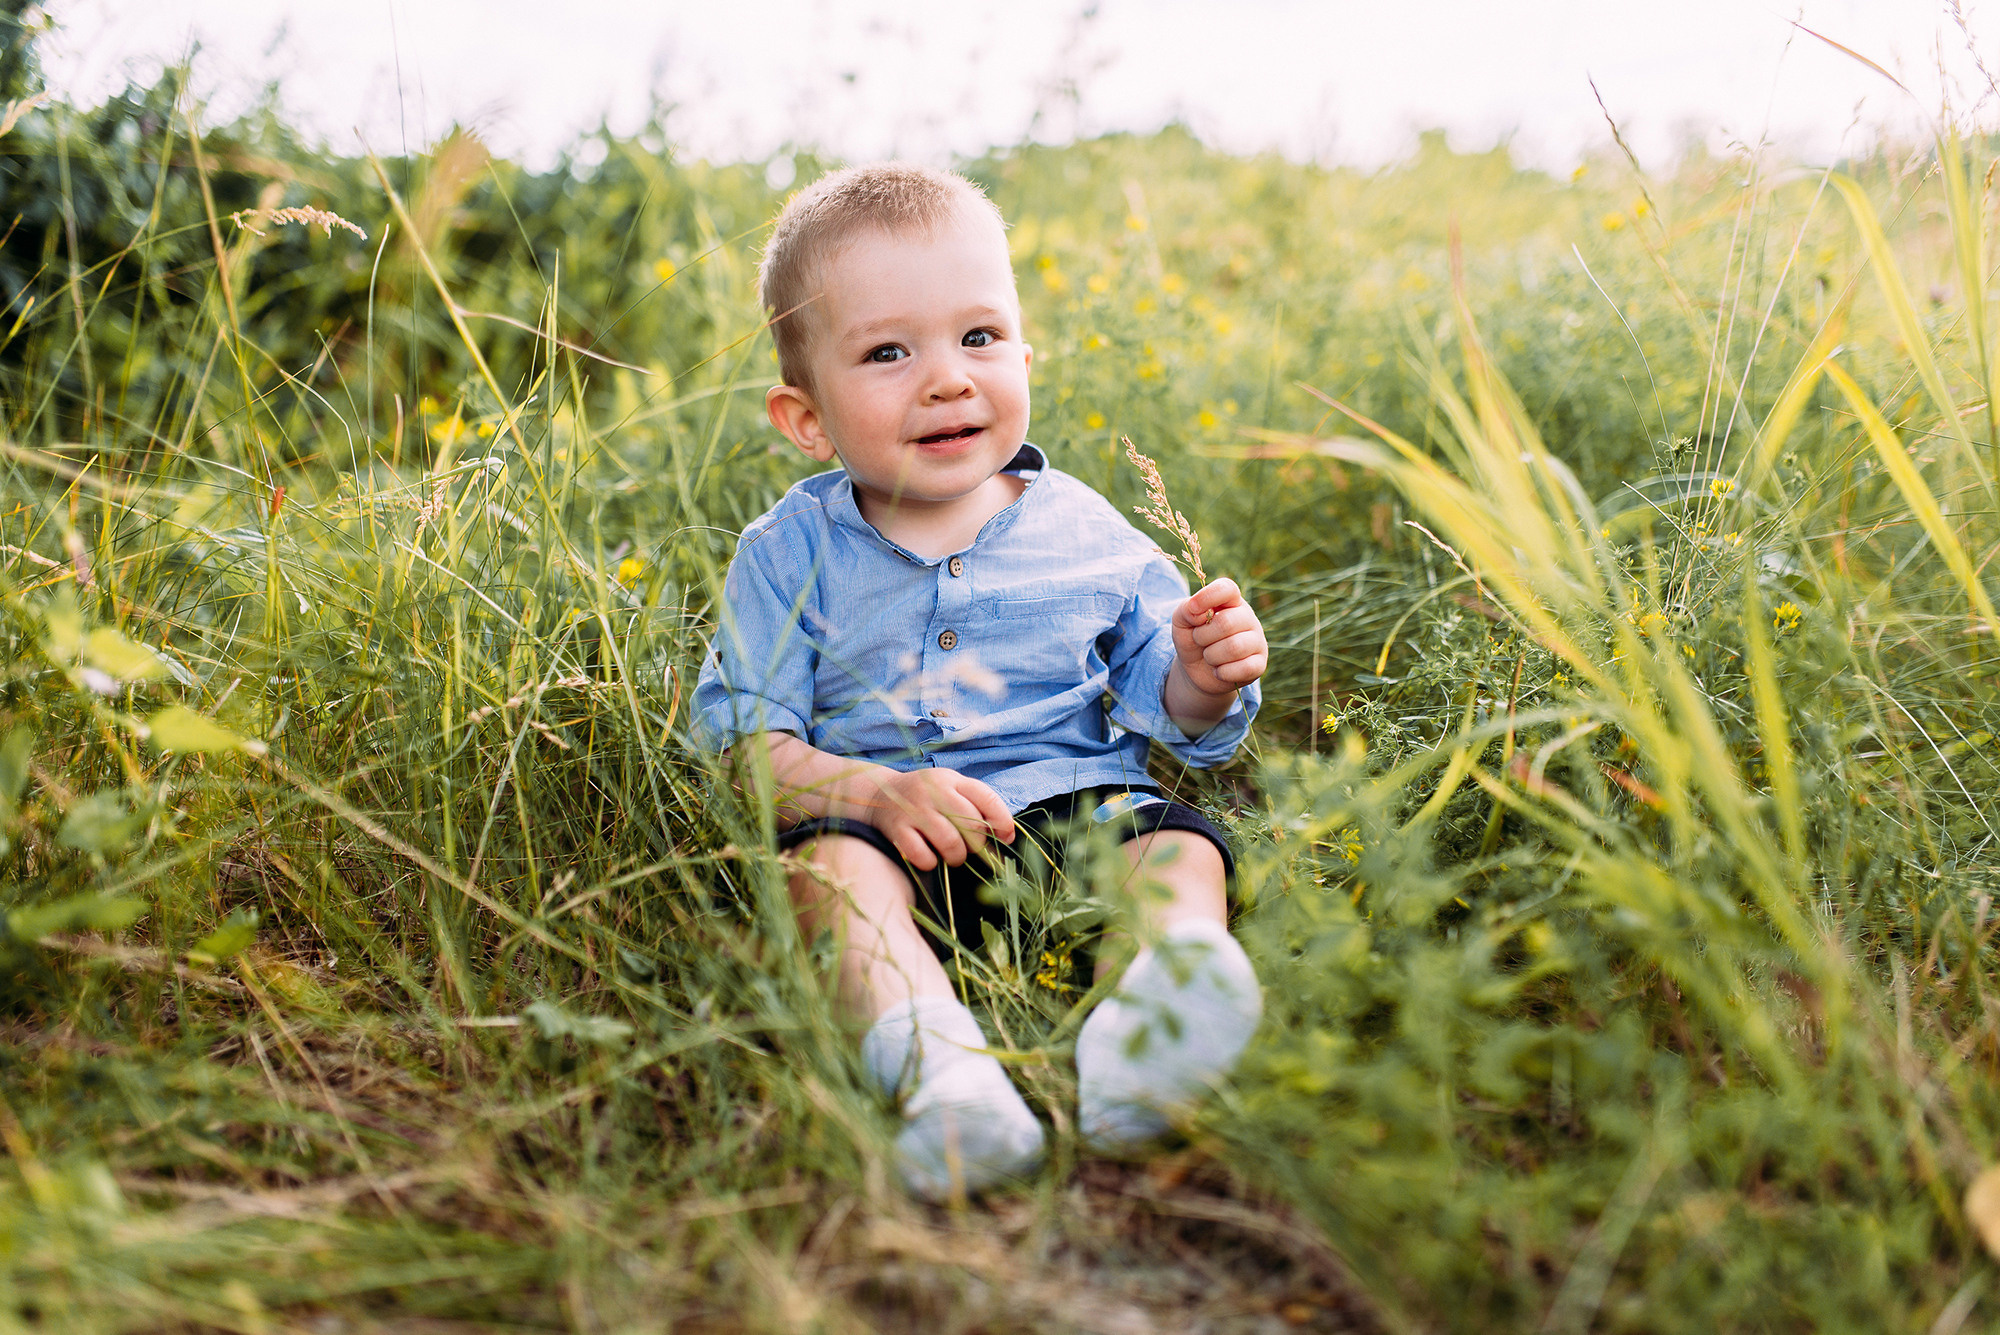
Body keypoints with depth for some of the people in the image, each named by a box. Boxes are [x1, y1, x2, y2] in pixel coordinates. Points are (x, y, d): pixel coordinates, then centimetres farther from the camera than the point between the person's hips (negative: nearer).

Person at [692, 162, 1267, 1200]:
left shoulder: (1082, 531, 7)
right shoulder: (791, 552, 3)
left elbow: (1154, 704, 13)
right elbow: (743, 742, -2)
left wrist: (1201, 679, -12)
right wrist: (879, 791, -19)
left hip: (1082, 813, 2)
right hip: (898, 842, -1)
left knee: (1179, 843, -24)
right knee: (827, 853, -30)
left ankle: (1141, 1036, -52)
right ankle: (935, 1063, -52)